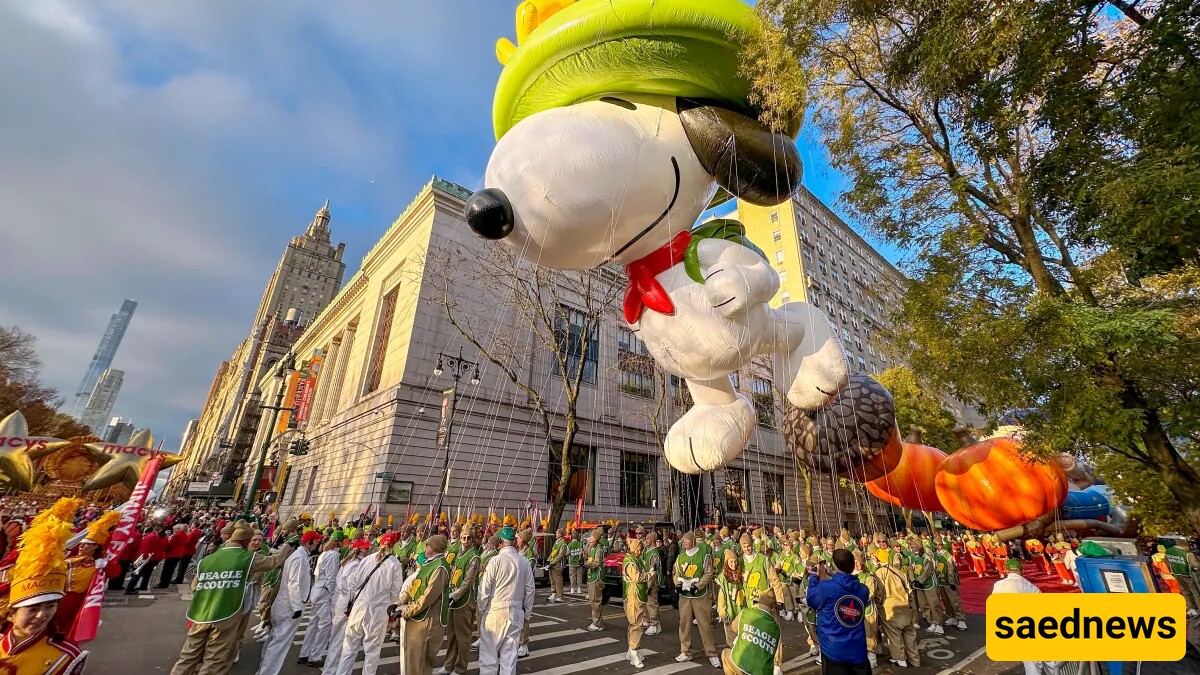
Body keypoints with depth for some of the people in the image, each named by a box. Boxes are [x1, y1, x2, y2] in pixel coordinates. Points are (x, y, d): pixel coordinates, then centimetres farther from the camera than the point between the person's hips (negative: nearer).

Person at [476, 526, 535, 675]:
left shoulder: (496, 560, -13)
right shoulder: (524, 562, -1)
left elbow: (485, 588, -10)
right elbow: (529, 590, 4)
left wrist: (481, 610, 4)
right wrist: (527, 613, 15)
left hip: (495, 611, -3)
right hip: (515, 612, 4)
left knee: (489, 650, 11)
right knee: (510, 652, 13)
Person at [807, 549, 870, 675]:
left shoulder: (825, 587, -18)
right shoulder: (863, 590, -2)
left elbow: (810, 600, 1)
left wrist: (814, 577, 13)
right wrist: (823, 578, 18)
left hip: (834, 651, -4)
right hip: (858, 652, 4)